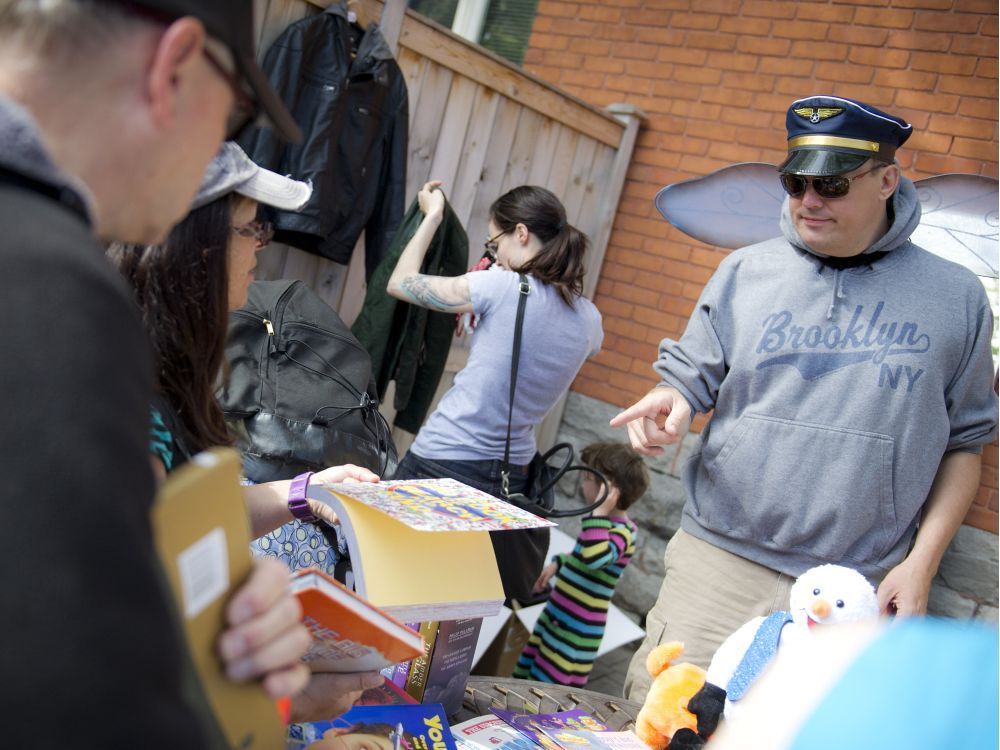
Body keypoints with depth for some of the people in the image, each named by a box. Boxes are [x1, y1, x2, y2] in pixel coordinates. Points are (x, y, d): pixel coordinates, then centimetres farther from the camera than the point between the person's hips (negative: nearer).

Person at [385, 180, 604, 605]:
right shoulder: (589, 320, 3)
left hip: (441, 465, -6)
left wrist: (432, 216, 9)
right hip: (510, 474, 6)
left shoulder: (503, 288, -15)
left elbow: (399, 283, -3)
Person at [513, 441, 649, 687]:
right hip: (556, 618, 10)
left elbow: (595, 557, -42)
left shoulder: (621, 532, -21)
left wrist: (599, 512, -37)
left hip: (576, 632, -10)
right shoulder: (607, 522, 9)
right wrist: (557, 564, 20)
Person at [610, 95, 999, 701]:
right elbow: (689, 377, 9)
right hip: (719, 562, 1)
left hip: (852, 594, -1)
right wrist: (667, 405, -16)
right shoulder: (745, 271, 5)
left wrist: (921, 563, -1)